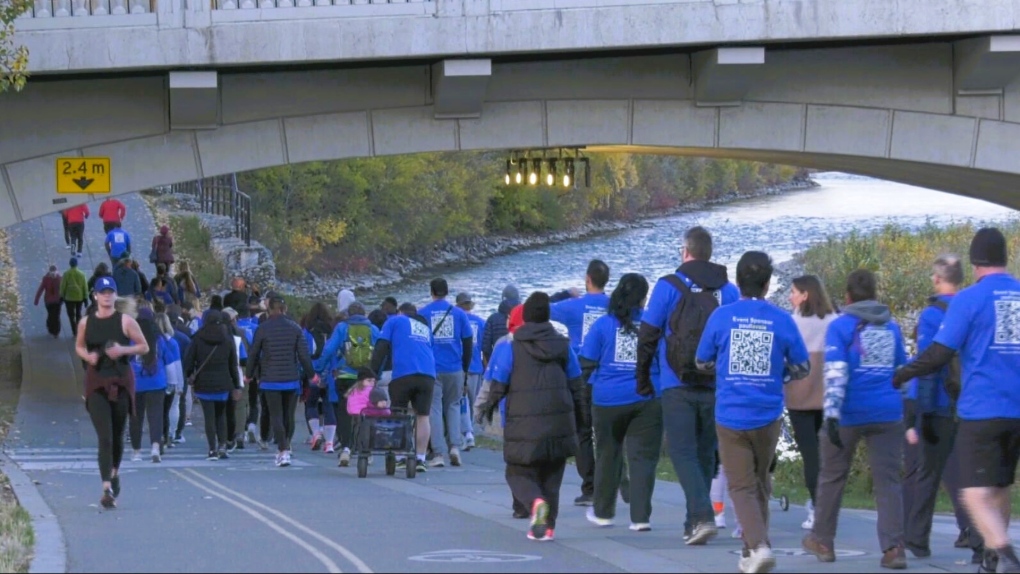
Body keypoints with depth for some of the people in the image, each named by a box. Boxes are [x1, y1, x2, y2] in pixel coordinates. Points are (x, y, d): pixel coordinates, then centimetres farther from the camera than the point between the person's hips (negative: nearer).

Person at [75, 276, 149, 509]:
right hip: (96, 383, 0)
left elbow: (144, 347, 2)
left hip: (121, 381, 0)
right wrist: (87, 356, -4)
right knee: (104, 437, -11)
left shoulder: (125, 321, -2)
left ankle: (115, 472, 40)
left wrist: (123, 350, -15)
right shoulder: (85, 323, 3)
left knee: (117, 435, 11)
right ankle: (107, 489, -18)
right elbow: (79, 346, 18)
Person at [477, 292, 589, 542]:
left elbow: (498, 386, -4)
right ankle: (548, 527, 11)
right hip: (559, 422, 3)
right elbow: (577, 386, 10)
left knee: (518, 473, 7)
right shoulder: (563, 346, 6)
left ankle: (537, 502, -24)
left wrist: (488, 407, 16)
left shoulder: (509, 349, -5)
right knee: (551, 475, 16)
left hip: (524, 424, -3)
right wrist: (582, 418, 20)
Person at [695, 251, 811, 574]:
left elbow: (702, 362, 6)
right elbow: (801, 369, 4)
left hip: (731, 416, -1)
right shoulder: (782, 321, -5)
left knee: (741, 486, 3)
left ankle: (759, 545, -19)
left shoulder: (721, 317, -6)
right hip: (768, 416, 1)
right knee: (760, 482, 19)